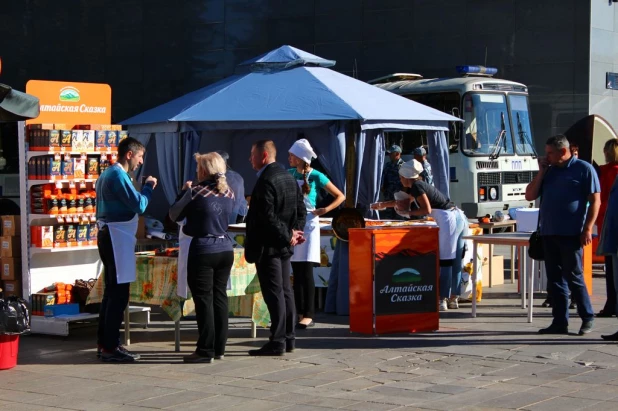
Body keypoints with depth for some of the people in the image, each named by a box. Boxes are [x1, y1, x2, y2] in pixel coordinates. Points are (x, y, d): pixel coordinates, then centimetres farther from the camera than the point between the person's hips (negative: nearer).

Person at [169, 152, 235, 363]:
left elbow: (175, 215, -4)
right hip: (225, 249, 6)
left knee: (204, 300, -3)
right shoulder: (229, 193, 6)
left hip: (203, 251, -6)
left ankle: (206, 350, -2)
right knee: (220, 297, 11)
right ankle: (219, 348, 15)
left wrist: (185, 191, 10)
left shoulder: (197, 192, -12)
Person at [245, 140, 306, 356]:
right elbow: (301, 209, 14)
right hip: (284, 247, 9)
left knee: (274, 293, -7)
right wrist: (294, 232, 5)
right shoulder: (288, 177, 12)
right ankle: (288, 338, 18)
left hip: (268, 246, -9)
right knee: (285, 291, 12)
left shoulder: (265, 181, -17)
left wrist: (288, 236, -14)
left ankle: (277, 342, -5)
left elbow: (267, 217, -22)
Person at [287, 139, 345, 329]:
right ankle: (300, 313, 10)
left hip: (308, 223, -5)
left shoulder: (316, 176, -7)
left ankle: (309, 315, -7)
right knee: (297, 272, 6)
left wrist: (325, 210, -12)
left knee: (306, 271, -8)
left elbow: (340, 196, -1)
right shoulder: (289, 174, 6)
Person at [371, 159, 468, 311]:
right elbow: (407, 201, 37)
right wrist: (383, 205, 41)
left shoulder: (416, 186, -7)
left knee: (445, 262, -6)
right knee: (456, 262, 11)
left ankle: (442, 300, -5)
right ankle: (454, 299, 16)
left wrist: (407, 213, -5)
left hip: (449, 220, -9)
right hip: (460, 217, 9)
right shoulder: (419, 185, 21)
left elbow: (427, 209, -15)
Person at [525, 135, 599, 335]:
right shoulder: (549, 171, 15)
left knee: (574, 277, -3)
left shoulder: (583, 169, -2)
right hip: (549, 234, 6)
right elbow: (529, 196, 13)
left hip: (571, 234, -6)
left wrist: (587, 229, -13)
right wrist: (541, 172, 4)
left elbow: (595, 201, -5)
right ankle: (560, 322, 11)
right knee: (555, 279, 6)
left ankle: (587, 317, 12)